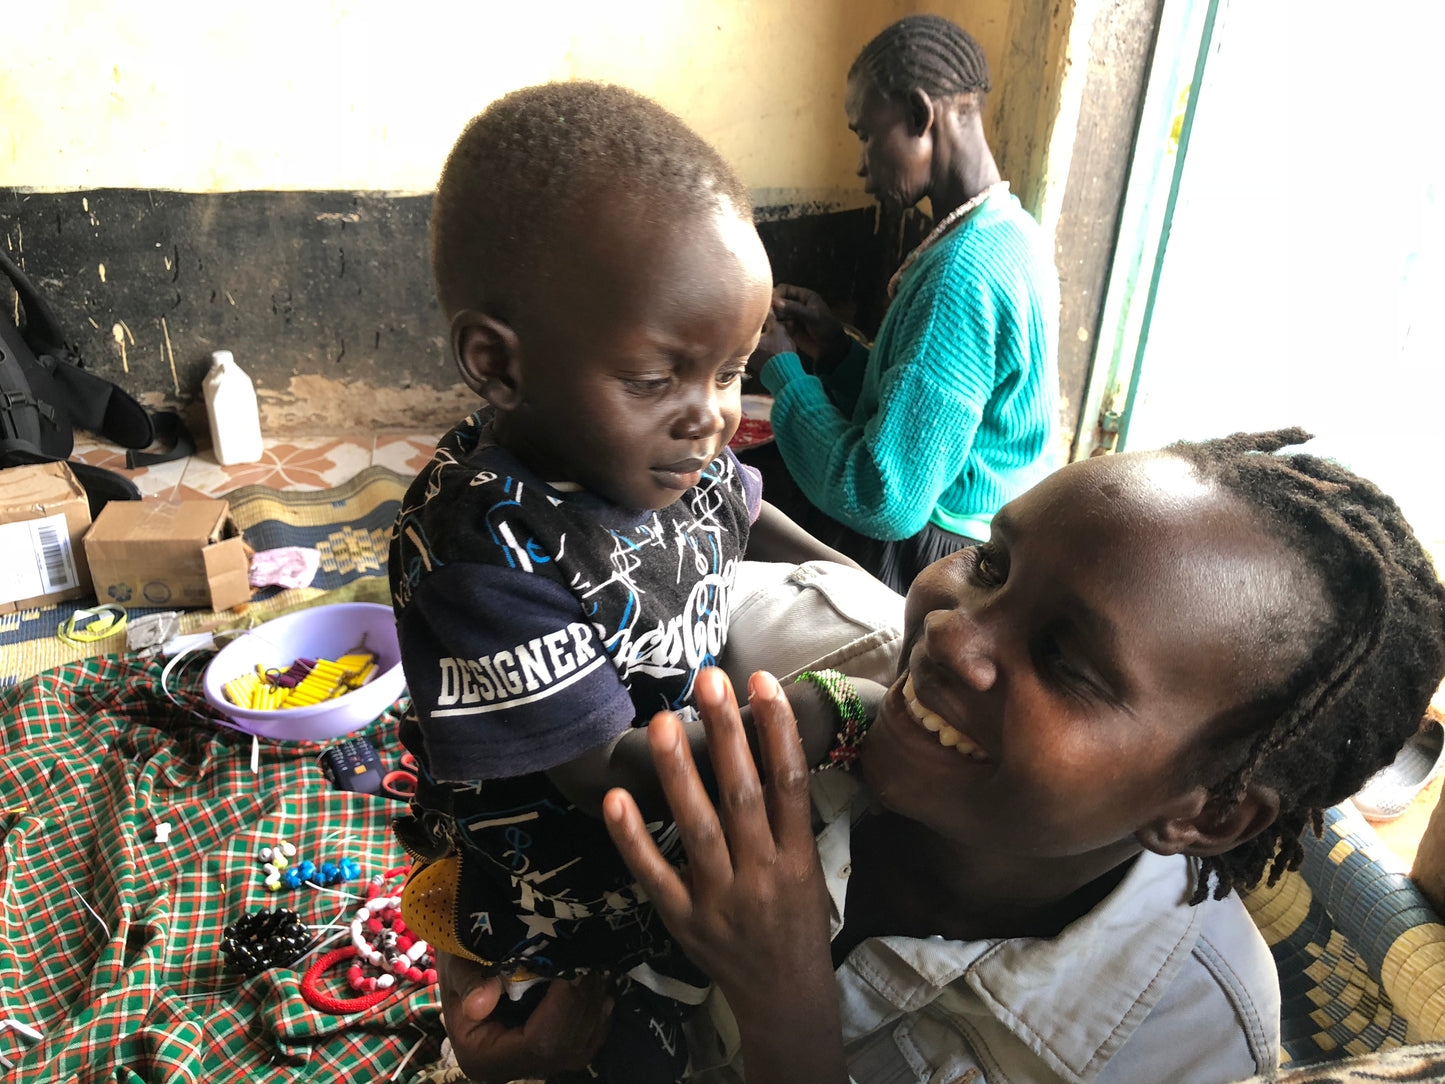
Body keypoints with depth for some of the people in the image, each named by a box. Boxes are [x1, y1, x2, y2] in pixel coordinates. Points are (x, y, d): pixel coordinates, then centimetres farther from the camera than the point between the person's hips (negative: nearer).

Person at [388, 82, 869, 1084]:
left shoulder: (663, 450, -10)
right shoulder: (487, 546, -31)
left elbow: (744, 517, 13)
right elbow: (603, 768, -27)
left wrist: (843, 575, -2)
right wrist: (807, 721, -29)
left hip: (694, 757, 7)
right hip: (546, 844, -7)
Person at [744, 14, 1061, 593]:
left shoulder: (964, 269, -28)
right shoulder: (1009, 232, 6)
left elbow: (885, 503, -29)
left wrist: (781, 368, -16)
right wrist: (837, 349, -1)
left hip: (931, 553, -9)